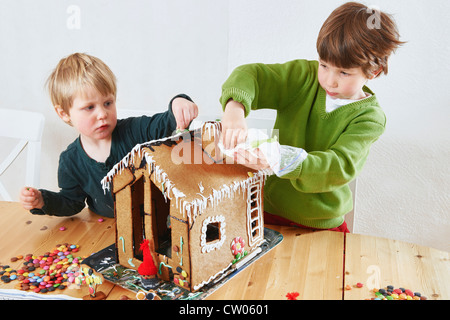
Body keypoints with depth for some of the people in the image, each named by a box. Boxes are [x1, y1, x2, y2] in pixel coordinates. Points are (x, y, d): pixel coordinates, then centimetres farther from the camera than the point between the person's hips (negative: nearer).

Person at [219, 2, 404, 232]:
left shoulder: (369, 118, -10)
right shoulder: (305, 77, -3)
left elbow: (340, 167, -24)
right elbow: (253, 75, -11)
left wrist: (280, 161, -42)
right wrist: (235, 107, -35)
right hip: (269, 212, 0)